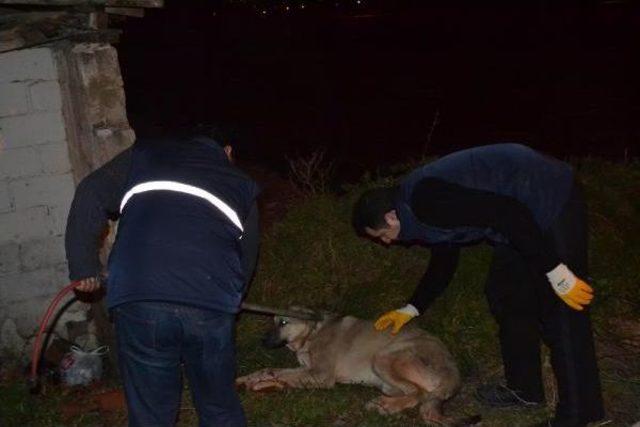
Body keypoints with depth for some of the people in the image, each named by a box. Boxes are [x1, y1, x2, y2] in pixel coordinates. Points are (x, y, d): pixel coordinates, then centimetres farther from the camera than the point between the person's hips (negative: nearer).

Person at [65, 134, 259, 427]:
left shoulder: (144, 155, 20)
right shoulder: (241, 186, 23)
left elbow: (91, 195, 9)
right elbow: (247, 258, 26)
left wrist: (84, 266, 13)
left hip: (138, 299, 0)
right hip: (212, 306, 1)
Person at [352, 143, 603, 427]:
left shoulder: (427, 200, -23)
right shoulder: (417, 208, 10)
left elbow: (508, 213, -29)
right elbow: (443, 262, 24)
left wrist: (557, 273, -26)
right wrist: (410, 310, 26)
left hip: (553, 202, -10)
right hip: (527, 212, 11)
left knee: (562, 317, -7)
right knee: (505, 296, 15)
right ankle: (524, 389, 27)